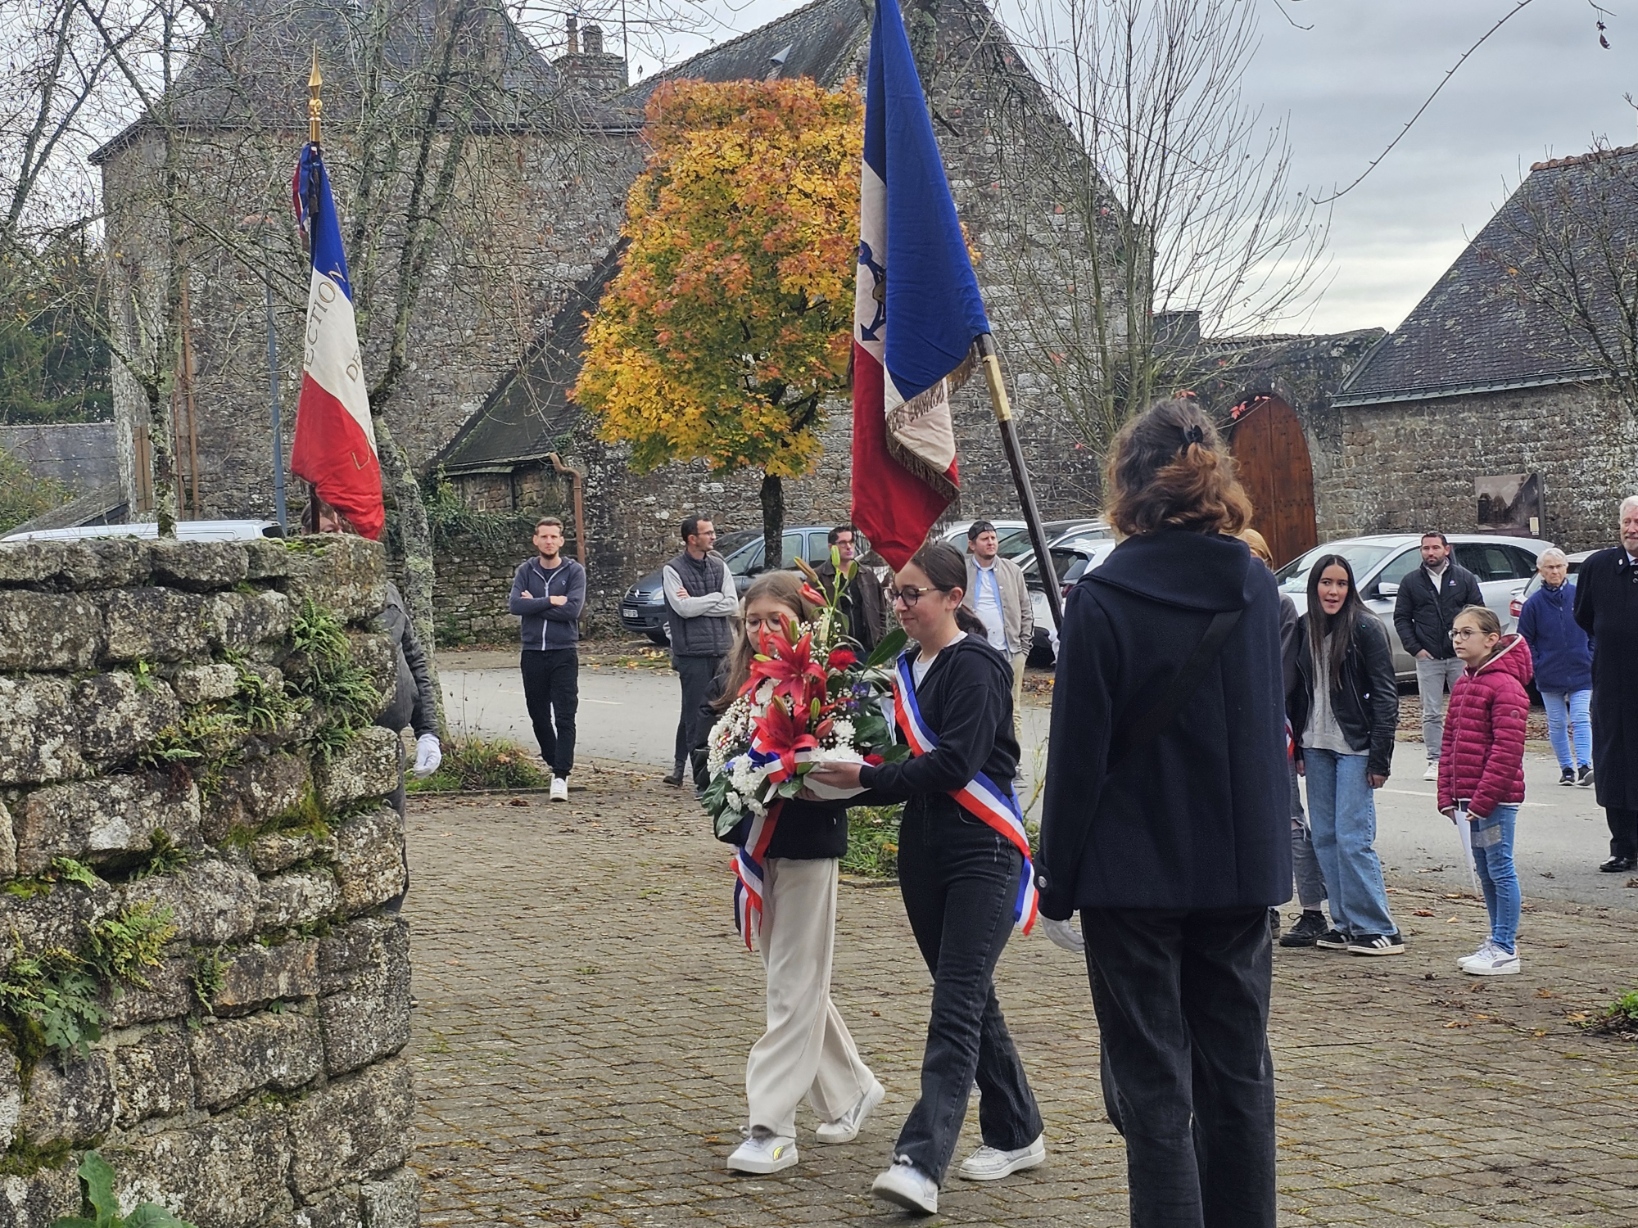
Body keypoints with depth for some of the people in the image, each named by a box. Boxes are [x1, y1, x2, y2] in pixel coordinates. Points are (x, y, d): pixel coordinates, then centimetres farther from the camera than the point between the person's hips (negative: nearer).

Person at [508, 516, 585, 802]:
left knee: (564, 718, -9)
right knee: (538, 715, 12)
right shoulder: (525, 571, 6)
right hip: (532, 653, 3)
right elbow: (514, 604, -9)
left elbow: (573, 609, -14)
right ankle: (554, 763, 29)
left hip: (564, 653, -3)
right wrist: (550, 601, -14)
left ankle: (561, 776, -12)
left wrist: (534, 604, -10)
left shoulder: (574, 571, 0)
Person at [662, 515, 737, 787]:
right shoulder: (673, 570, -3)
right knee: (695, 713, -3)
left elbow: (733, 606, 0)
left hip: (721, 650, 5)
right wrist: (715, 597, -5)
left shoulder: (719, 567, 11)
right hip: (692, 652, -5)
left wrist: (696, 603, -8)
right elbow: (683, 608, -15)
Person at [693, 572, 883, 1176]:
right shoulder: (731, 683, 5)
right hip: (752, 846, 6)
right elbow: (705, 757, 3)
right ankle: (852, 1090, 34)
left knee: (794, 988, -2)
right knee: (794, 981, 16)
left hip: (807, 848, -6)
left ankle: (772, 1129, 0)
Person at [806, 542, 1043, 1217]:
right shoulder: (907, 665, 13)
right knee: (968, 997, 15)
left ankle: (921, 1162, -20)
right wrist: (853, 779, -2)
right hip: (924, 851, 9)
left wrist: (867, 779, -20)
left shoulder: (975, 666, -12)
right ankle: (1017, 1135, 28)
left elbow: (955, 764, -21)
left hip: (982, 854, -9)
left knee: (956, 1007, -12)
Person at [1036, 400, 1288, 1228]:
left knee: (1153, 1090, 1)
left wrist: (1057, 887, -4)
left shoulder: (1102, 601, -13)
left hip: (1136, 879, -5)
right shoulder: (1255, 590, 3)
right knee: (1237, 1077, 15)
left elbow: (1076, 758, -12)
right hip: (1242, 873, 5)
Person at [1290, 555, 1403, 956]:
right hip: (1316, 747, 6)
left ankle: (1379, 929, -3)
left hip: (1355, 747, -6)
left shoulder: (1365, 628, -9)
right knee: (1325, 838, 7)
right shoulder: (1304, 629, 8)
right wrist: (1298, 748, 10)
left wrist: (1379, 757, -14)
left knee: (1353, 838, -9)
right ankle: (1346, 924, 15)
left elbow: (1385, 694, -10)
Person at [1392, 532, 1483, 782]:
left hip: (1460, 657, 0)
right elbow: (1401, 618, 8)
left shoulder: (1465, 578, 5)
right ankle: (1435, 761, 5)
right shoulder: (1411, 582, 7)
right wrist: (1415, 648, -3)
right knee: (1431, 714, 1)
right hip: (1427, 658, 0)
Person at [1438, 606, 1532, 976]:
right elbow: (1450, 741, 17)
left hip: (1496, 799, -9)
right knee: (1485, 872, 15)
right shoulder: (1463, 683, 14)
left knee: (1500, 869, -3)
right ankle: (1497, 941, 24)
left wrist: (1483, 799, -20)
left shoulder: (1505, 685, -14)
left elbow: (1507, 749, -19)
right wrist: (1448, 795, 10)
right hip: (1469, 798, 9)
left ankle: (1505, 949, 2)